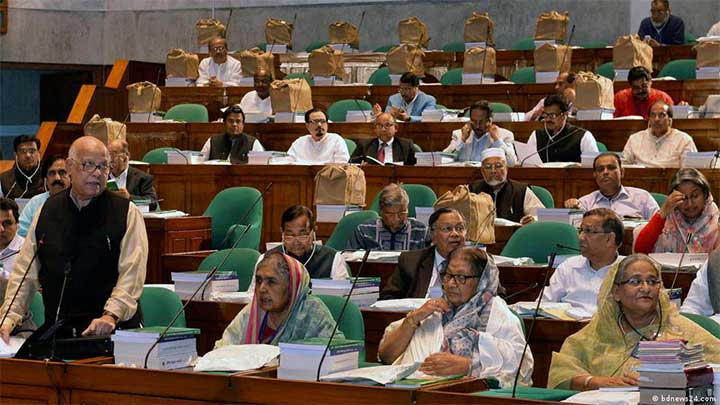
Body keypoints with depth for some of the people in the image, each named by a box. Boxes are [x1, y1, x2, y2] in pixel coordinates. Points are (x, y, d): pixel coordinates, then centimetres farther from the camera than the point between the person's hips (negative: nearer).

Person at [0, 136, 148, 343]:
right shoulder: (47, 211, 12)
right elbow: (25, 271, 11)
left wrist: (111, 316, -23)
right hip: (57, 332, 3)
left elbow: (132, 273, -8)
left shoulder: (127, 213, 2)